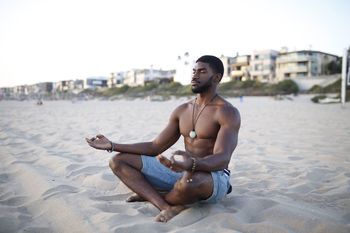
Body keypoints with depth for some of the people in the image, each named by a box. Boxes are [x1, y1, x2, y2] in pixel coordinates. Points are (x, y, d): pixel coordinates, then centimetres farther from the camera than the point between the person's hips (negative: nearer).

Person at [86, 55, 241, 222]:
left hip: (214, 178, -6)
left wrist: (191, 164, -49)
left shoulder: (228, 113, -12)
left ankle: (151, 195, -8)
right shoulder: (182, 111, 9)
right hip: (181, 171, 7)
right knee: (118, 161, -2)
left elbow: (222, 159, -26)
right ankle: (167, 207, -22)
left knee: (188, 180, -44)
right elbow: (156, 147, 9)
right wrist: (112, 146, 2)